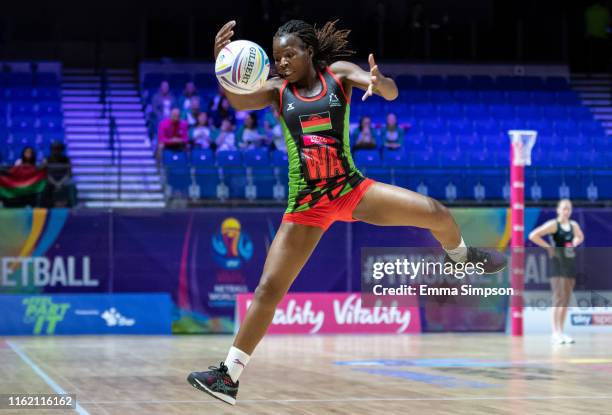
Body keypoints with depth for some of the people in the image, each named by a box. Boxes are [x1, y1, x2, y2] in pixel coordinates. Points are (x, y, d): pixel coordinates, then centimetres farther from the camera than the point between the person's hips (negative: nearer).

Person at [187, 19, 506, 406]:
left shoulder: (339, 72, -1)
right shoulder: (277, 90, -1)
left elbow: (391, 92, -15)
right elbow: (238, 101, -20)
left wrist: (379, 82, -41)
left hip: (352, 189, 0)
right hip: (306, 204, 0)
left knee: (436, 213, -13)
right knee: (269, 289, -7)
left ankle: (461, 256, 22)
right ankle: (229, 376, 0)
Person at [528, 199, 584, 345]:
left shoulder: (574, 225, 11)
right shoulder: (553, 225, -9)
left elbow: (580, 236, 33)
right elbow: (533, 236, -18)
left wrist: (573, 244, 13)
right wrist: (548, 247, -13)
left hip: (570, 263, 7)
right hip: (557, 263, -7)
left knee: (566, 300, 7)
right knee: (559, 299, -13)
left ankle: (561, 332, 13)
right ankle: (555, 333, -14)